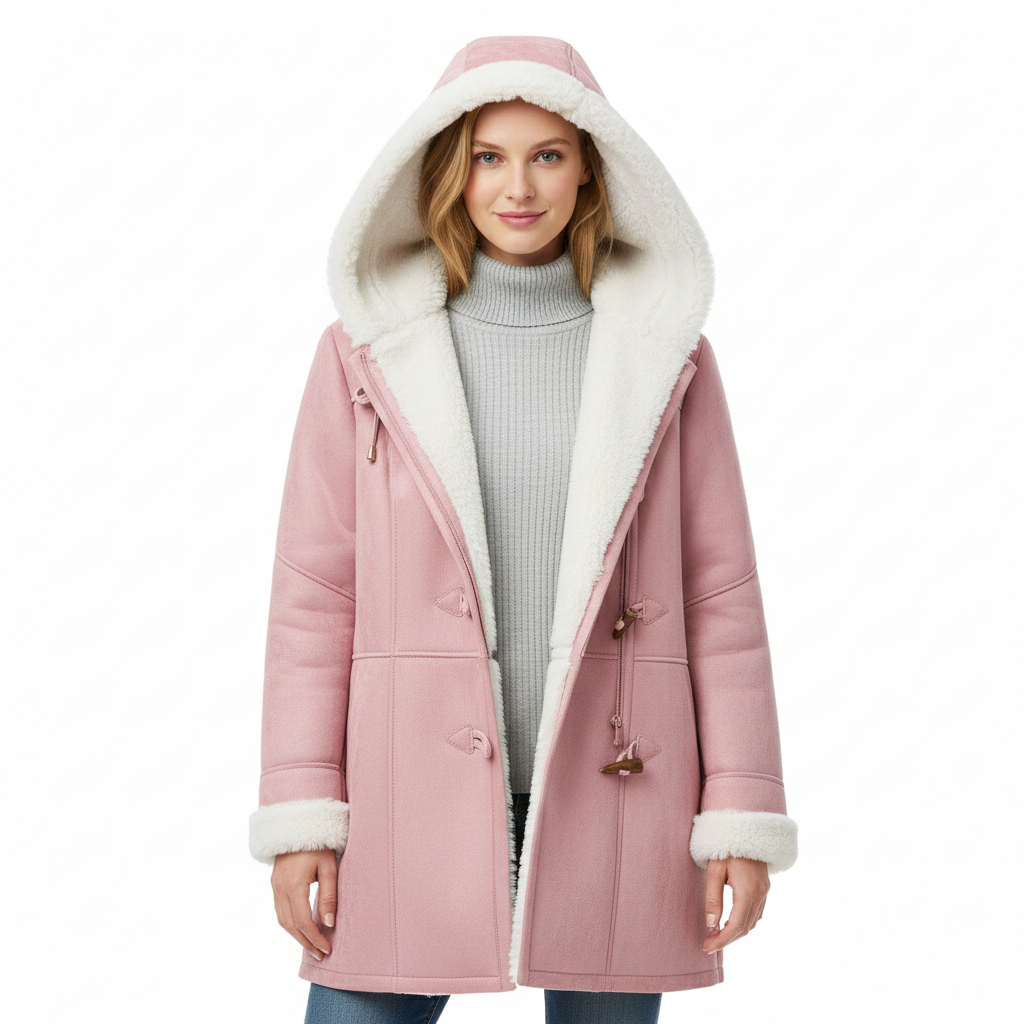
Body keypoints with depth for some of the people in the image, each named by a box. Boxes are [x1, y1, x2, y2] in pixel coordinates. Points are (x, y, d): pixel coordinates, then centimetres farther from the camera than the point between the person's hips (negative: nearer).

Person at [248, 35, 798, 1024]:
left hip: (610, 798, 1)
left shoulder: (665, 352, 5)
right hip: (415, 802, 0)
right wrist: (302, 818, -3)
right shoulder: (369, 350, 4)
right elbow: (314, 592, 3)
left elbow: (721, 590, 4)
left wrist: (741, 816, -1)